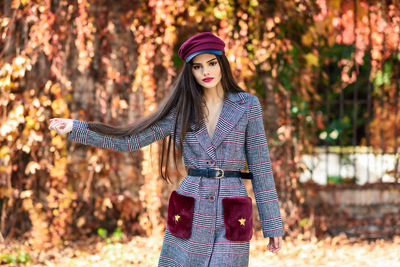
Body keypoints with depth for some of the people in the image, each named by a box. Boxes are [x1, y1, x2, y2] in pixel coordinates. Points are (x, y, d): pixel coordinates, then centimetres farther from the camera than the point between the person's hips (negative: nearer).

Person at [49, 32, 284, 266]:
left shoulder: (248, 106, 1)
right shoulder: (181, 110, 7)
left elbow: (260, 167, 1)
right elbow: (128, 140, 7)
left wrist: (274, 225, 0)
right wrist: (74, 128, -2)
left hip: (231, 222, -2)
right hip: (190, 219, 2)